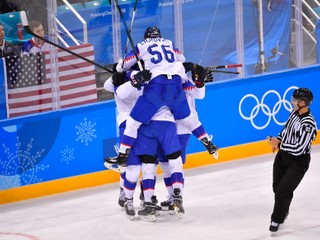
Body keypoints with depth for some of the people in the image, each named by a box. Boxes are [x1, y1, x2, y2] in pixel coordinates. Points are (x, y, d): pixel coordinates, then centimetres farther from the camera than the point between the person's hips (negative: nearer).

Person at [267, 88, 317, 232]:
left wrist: (279, 144, -23)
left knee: (283, 191, -6)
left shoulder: (308, 124, -30)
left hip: (298, 162, -8)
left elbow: (298, 148, -30)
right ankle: (283, 211, 42)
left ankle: (277, 219, 15)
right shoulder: (295, 112, -4)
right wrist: (278, 140, 0)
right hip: (283, 155, 8)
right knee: (277, 187, 17)